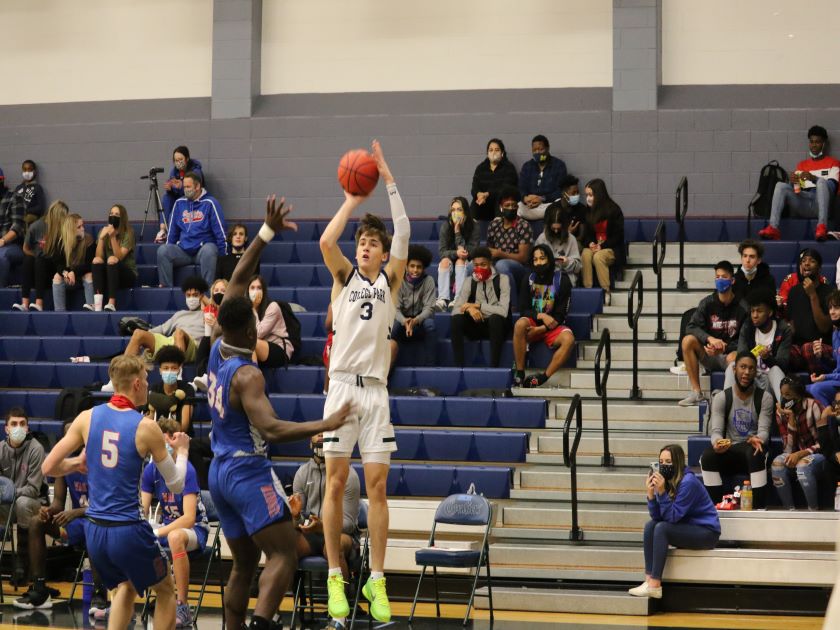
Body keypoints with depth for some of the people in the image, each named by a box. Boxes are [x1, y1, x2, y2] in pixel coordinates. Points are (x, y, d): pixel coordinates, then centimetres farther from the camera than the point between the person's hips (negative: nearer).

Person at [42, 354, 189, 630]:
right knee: (166, 591, 19)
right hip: (128, 530, -5)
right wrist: (182, 450, 18)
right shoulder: (146, 427, -9)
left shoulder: (87, 417, 0)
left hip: (94, 530, 5)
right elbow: (176, 485, 0)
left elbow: (49, 467, 1)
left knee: (125, 587, 30)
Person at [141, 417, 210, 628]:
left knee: (175, 537, -39)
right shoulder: (151, 469, -3)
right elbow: (143, 511, -2)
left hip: (195, 528, -7)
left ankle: (183, 608, -32)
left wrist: (156, 533, -35)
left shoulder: (187, 470, -20)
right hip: (168, 526, 7)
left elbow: (189, 518, -26)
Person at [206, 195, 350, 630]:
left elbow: (238, 279, 8)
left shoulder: (217, 349, 3)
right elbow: (271, 429, -28)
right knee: (283, 555, -7)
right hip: (248, 472, -8)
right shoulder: (247, 375, -18)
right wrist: (325, 425, -29)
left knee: (243, 565, 14)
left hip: (219, 472, 8)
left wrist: (267, 233, 5)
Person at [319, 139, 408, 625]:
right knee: (336, 484, -1)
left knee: (377, 486, -1)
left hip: (376, 391, 1)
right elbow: (326, 241, -10)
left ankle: (376, 581, 3)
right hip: (343, 386, 0)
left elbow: (404, 237, -4)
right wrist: (352, 201, -2)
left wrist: (390, 183, -6)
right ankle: (335, 578, 6)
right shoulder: (345, 276, 10)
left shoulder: (390, 280, 10)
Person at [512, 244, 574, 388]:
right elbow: (523, 311, 0)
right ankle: (519, 374, -29)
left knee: (568, 339, -33)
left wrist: (541, 329, -20)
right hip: (533, 323, 1)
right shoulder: (528, 280, 3)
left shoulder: (562, 280, -4)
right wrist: (540, 315, -20)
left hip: (552, 327, -1)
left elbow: (560, 315, -7)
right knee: (520, 324, -34)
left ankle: (543, 378, -31)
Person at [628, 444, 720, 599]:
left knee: (662, 528, -24)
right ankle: (649, 579, -15)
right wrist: (650, 494, -17)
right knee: (650, 525, -8)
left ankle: (655, 585, -25)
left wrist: (662, 492, -29)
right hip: (687, 528, 8)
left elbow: (672, 517, -23)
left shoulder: (688, 482, -21)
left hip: (707, 532, -8)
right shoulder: (667, 481, 1)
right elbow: (657, 517, -4)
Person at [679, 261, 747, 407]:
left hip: (730, 353, -4)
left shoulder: (741, 306, -6)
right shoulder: (707, 303, 1)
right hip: (708, 356, 4)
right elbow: (691, 327, -9)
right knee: (688, 340, -24)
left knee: (734, 357, -39)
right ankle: (696, 393, -20)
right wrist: (710, 339, -28)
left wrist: (722, 348, -21)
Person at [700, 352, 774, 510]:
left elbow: (764, 430, -7)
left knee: (755, 454, -38)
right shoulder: (721, 398, 3)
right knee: (707, 456, -30)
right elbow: (716, 430, -6)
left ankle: (759, 508, -38)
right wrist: (717, 442, -32)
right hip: (729, 451, 2)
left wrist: (757, 439, -33)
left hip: (753, 449, -1)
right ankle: (715, 507, -26)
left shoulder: (765, 398, 1)